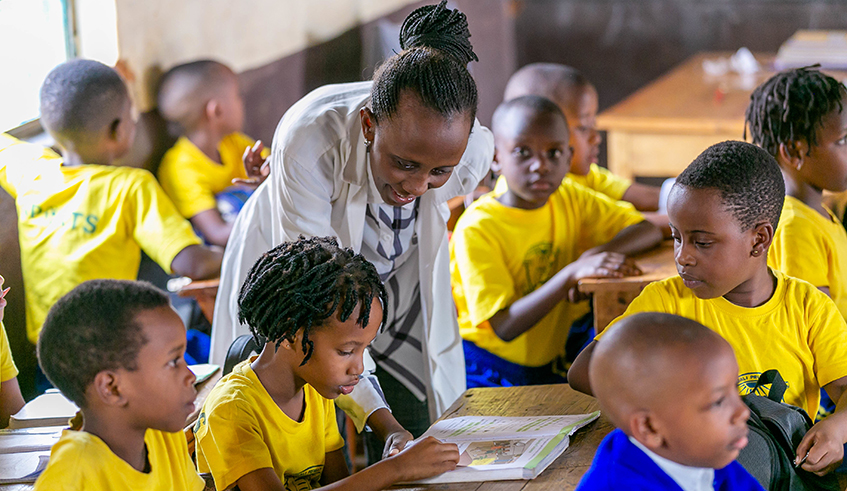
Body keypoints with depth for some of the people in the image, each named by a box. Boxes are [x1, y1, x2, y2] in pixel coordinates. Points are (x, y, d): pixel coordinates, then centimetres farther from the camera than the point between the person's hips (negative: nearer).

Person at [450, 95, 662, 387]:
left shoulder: (569, 198, 3)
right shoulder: (477, 228, -17)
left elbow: (649, 231, 5)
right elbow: (505, 328, -22)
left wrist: (599, 252, -17)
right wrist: (572, 274, -32)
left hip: (548, 368, 6)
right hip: (488, 373, -6)